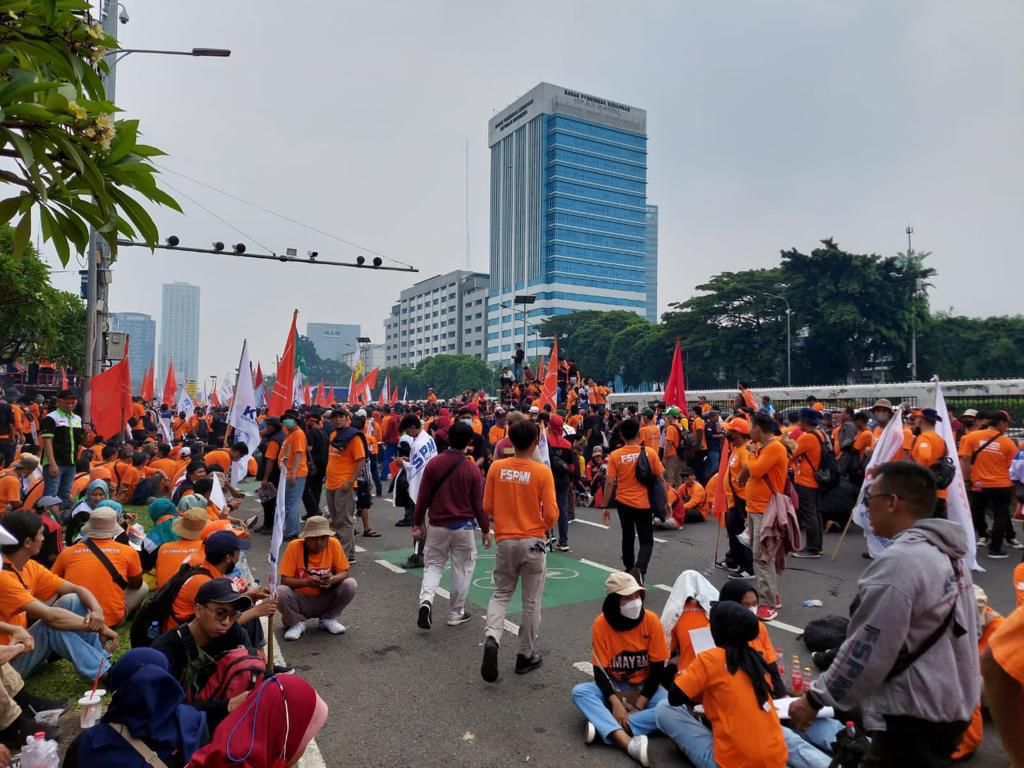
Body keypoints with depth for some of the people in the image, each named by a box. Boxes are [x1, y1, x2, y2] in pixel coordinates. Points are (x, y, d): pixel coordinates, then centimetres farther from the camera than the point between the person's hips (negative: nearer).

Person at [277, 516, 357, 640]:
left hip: (325, 599, 2)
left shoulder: (334, 544, -13)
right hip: (300, 601, -1)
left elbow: (344, 573, -7)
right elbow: (284, 580, -16)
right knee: (280, 592, -30)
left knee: (350, 584, -22)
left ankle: (328, 619, 3)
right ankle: (298, 623, -1)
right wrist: (307, 582, -33)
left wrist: (332, 580, -30)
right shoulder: (294, 546, -17)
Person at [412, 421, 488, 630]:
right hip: (464, 527, -1)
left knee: (433, 566, 14)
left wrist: (417, 523, 11)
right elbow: (478, 503, -5)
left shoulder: (433, 464, -6)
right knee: (462, 569, 12)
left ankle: (426, 600, -9)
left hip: (437, 526, 2)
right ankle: (456, 614, 19)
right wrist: (486, 530, 6)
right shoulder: (472, 469, -10)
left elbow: (423, 497, -1)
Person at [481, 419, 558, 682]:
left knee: (500, 595, 17)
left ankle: (491, 639, -6)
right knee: (531, 602, 13)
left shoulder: (496, 467, -5)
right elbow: (551, 514, -11)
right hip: (533, 542, -2)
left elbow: (487, 507, 0)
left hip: (505, 541, 2)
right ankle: (526, 655, 23)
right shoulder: (542, 472, -13)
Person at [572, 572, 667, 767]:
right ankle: (630, 744, -42)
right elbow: (600, 670, -13)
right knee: (580, 692, -28)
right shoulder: (601, 624, -17)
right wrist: (615, 703, -28)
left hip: (644, 688, 0)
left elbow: (657, 669, -11)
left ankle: (604, 726, -33)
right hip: (613, 687, 0)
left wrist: (639, 705, -18)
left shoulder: (651, 620, -17)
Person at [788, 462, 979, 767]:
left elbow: (867, 651, -22)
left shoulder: (899, 562, -24)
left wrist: (816, 697, -10)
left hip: (914, 716, -9)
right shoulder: (947, 553, 5)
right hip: (950, 704, 9)